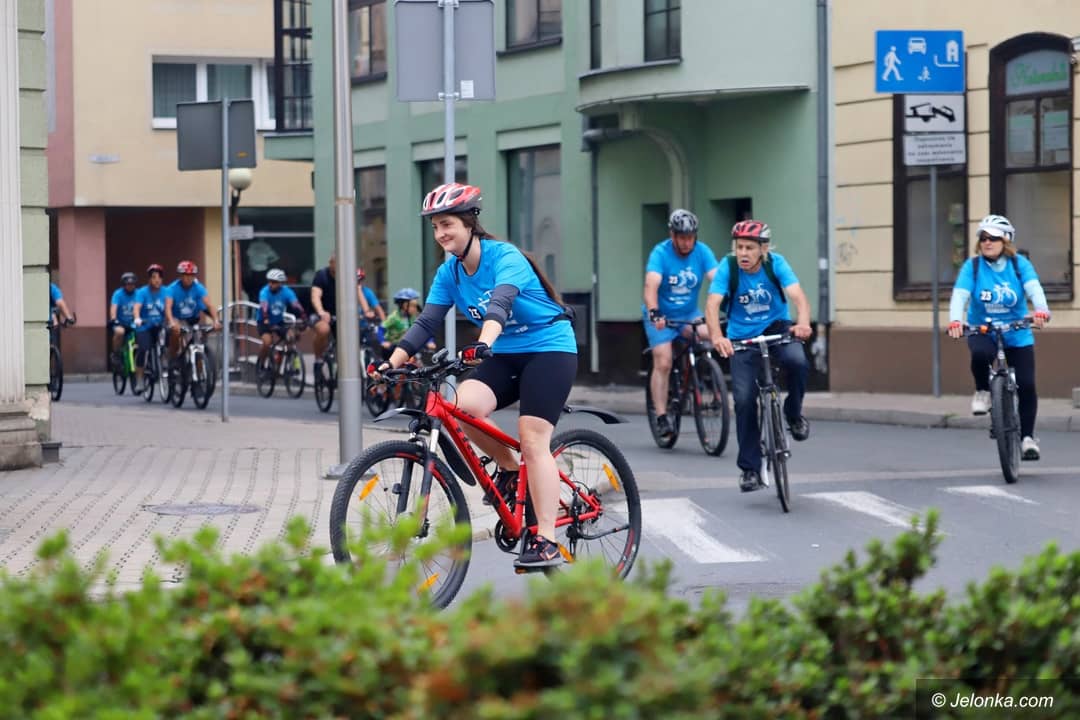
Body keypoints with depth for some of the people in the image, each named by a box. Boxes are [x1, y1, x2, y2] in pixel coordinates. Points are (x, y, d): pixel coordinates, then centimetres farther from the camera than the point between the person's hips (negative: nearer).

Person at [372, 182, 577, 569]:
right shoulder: (449, 273, 0)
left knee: (533, 441, -16)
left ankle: (546, 543, -14)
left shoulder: (505, 257, -19)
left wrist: (483, 344, -55)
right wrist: (391, 363, -18)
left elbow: (500, 303, -37)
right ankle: (509, 468, 3)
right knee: (463, 406, -23)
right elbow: (425, 322, -5)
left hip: (549, 348, -6)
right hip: (503, 355, 6)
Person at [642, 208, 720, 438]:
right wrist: (654, 313, -48)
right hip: (661, 316, -3)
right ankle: (661, 417, -5)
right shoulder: (660, 253, -19)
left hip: (689, 313, 3)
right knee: (663, 364, -12)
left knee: (710, 336, -25)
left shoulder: (702, 252, -10)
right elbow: (651, 286, -31)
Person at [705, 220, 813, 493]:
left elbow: (797, 295, -29)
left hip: (776, 328, 0)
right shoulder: (728, 267, -18)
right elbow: (712, 304, -29)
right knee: (744, 400, -10)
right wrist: (716, 336, -48)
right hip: (742, 337, 0)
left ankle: (794, 415, -3)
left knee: (797, 360, -32)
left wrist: (803, 322, -51)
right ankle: (750, 469, 2)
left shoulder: (776, 263, -16)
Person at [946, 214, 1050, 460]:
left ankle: (1027, 437, 10)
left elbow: (1034, 288, -22)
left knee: (1026, 386, -6)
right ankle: (983, 391, -5)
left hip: (1017, 334, 1)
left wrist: (1041, 310, -43)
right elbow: (960, 295, -20)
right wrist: (955, 321, -39)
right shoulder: (972, 266, -8)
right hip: (982, 332, -1)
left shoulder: (1019, 264, -7)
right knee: (980, 354, -36)